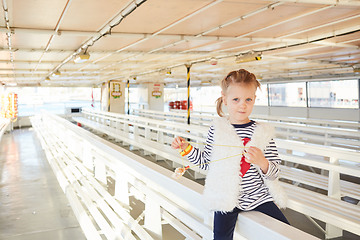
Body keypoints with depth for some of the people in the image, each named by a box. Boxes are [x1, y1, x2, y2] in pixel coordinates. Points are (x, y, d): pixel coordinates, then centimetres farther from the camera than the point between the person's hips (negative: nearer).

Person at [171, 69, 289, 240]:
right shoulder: (217, 128, -1)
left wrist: (262, 163, -25)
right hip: (226, 198, -1)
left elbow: (274, 174, -4)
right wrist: (187, 148, 1)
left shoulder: (262, 132, -3)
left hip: (257, 196, 1)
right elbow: (207, 162, 10)